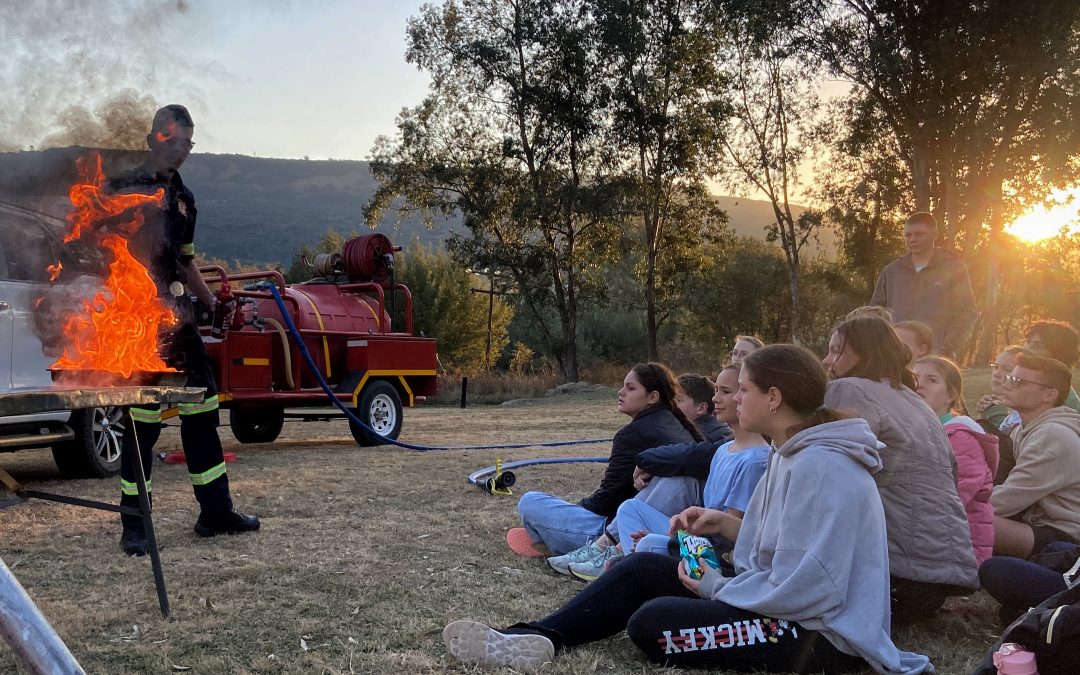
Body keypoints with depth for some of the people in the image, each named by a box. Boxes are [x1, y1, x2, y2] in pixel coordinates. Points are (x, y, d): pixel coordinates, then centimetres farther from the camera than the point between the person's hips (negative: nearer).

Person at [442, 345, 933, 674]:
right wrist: (723, 522, 0)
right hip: (794, 603, 10)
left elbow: (803, 589, -27)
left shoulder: (819, 466, -24)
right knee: (642, 569, 2)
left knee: (651, 623, -22)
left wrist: (716, 587, -13)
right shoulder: (793, 451, 9)